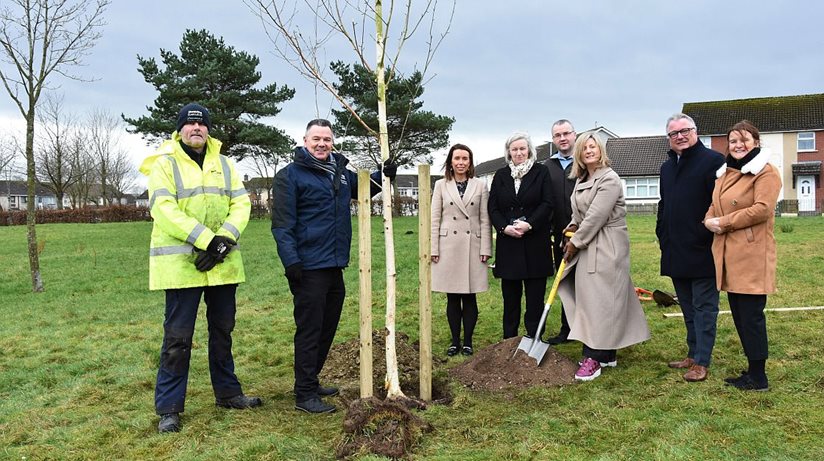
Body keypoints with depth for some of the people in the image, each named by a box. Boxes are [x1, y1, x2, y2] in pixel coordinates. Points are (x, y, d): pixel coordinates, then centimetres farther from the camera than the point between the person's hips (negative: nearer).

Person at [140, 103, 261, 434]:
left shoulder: (224, 165, 13)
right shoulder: (165, 164, -2)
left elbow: (241, 203, 4)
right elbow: (164, 209, -15)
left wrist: (224, 239, -14)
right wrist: (207, 239, -22)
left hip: (223, 262, 5)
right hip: (180, 263, -5)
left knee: (223, 329, 16)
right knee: (178, 336, -1)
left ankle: (227, 392, 31)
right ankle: (169, 407, 11)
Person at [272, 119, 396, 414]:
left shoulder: (340, 171, 14)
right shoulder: (291, 174, -7)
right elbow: (282, 224, -12)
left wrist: (383, 175, 14)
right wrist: (291, 261, -21)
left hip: (335, 266, 8)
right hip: (308, 267, -8)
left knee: (327, 328, 16)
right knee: (309, 330, -3)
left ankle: (311, 382, 31)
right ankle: (305, 395, 7)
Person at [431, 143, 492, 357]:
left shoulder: (480, 186, 5)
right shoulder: (441, 185, 5)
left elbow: (485, 220, 4)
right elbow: (435, 219, 4)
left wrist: (485, 249, -2)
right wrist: (434, 249, -1)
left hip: (472, 247, 0)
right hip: (448, 246, 0)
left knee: (470, 297, 5)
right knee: (452, 298, 6)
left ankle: (468, 342, 15)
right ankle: (455, 341, 16)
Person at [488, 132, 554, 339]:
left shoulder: (541, 172, 4)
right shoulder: (500, 175, 11)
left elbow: (547, 204, -4)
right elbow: (493, 208, 7)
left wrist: (528, 224, -15)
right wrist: (505, 227, -10)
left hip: (535, 242, -2)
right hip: (508, 242, 2)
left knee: (535, 294, 1)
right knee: (510, 295, 6)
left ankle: (534, 340, 8)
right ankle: (509, 340, 14)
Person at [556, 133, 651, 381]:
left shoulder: (609, 179, -13)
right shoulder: (581, 181, 14)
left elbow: (596, 216, -17)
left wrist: (575, 242, -10)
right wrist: (573, 227, 6)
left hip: (607, 248, -9)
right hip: (589, 246, 9)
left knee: (599, 300, -7)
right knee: (590, 299, 9)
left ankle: (593, 358, -3)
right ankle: (607, 354, 20)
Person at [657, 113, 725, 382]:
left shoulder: (712, 161, -8)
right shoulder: (667, 167, 17)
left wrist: (711, 234, -16)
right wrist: (662, 235, 16)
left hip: (702, 251, -7)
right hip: (675, 253, 8)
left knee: (703, 307, 0)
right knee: (688, 307, 15)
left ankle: (701, 362, 7)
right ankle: (693, 353, 26)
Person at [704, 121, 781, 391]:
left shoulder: (766, 173, -6)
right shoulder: (725, 173, 18)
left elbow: (762, 209, -18)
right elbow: (715, 207, 22)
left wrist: (724, 222, -15)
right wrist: (710, 221, -1)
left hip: (752, 255, -8)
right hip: (727, 255, 8)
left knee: (751, 316, -3)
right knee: (739, 315, 13)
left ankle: (758, 377, 9)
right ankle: (752, 371, 24)